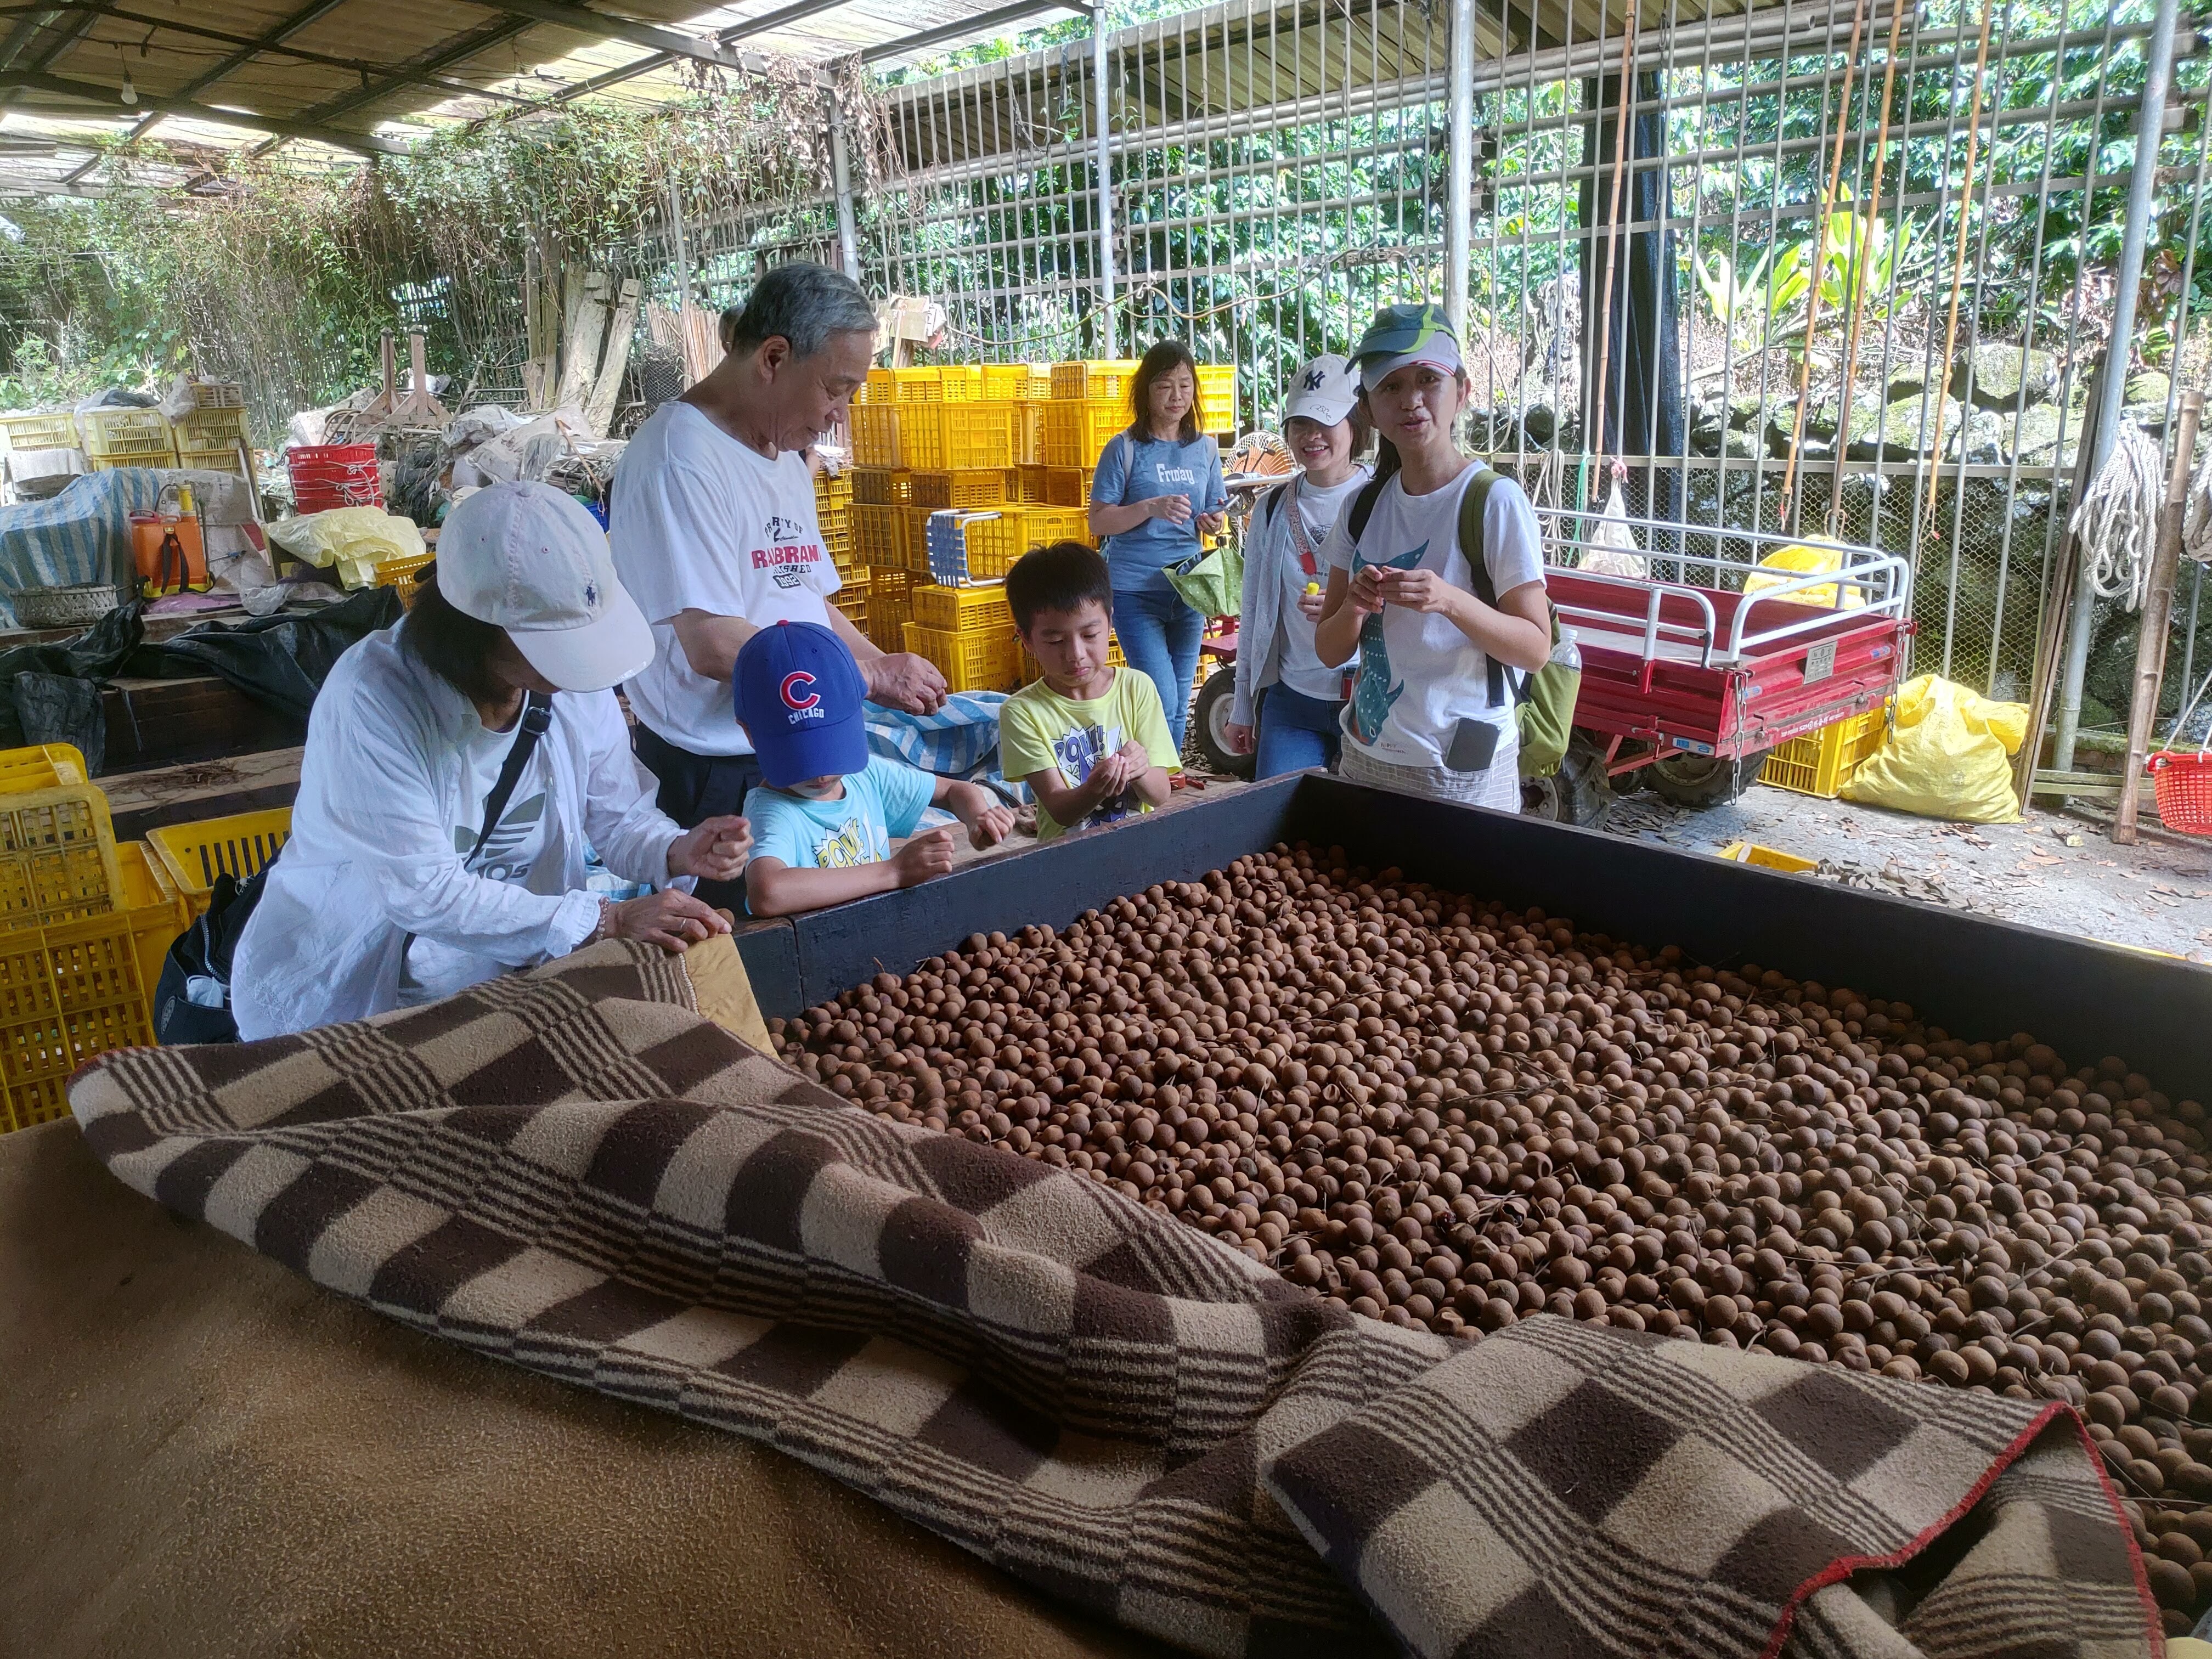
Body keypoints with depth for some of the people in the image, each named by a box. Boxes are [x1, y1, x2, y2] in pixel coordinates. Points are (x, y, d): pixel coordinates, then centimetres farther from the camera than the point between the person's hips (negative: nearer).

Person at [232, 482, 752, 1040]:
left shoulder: (577, 684, -7)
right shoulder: (372, 699, -23)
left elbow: (617, 814, 4)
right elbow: (423, 891, -27)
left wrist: (677, 852, -18)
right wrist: (606, 920, -29)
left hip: (511, 978, 5)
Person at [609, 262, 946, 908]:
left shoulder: (786, 456, 14)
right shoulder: (681, 458, -16)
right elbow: (713, 644, -24)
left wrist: (891, 669, 4)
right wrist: (868, 674, -17)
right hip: (716, 775, -9)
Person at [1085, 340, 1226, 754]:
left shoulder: (1205, 448, 7)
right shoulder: (1126, 448, -5)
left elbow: (1212, 518, 14)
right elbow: (1099, 521, -7)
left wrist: (1213, 522, -10)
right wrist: (1150, 508, -22)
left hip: (1188, 589, 5)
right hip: (1136, 591, -4)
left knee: (1180, 704, 11)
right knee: (1162, 701, -13)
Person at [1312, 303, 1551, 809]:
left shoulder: (1495, 500, -11)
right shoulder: (1363, 506, 3)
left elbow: (1535, 650, -13)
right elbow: (1330, 650, 4)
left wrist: (1450, 601, -28)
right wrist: (1355, 607, -17)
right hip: (1366, 756, 5)